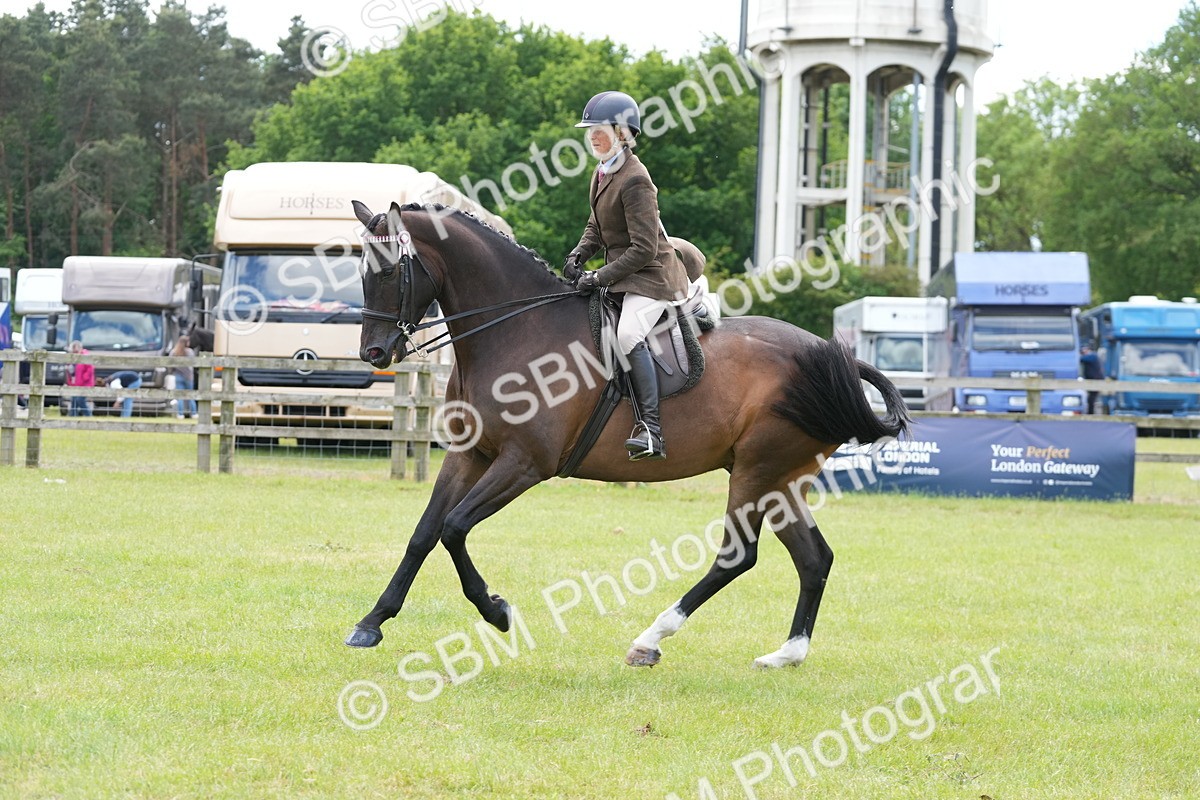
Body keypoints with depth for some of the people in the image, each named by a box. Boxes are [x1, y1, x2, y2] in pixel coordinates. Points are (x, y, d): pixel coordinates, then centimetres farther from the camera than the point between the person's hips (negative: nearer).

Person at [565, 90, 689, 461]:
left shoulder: (634, 181, -20)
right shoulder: (602, 173, 10)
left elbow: (643, 249, -23)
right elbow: (597, 227, 21)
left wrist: (600, 277, -22)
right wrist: (578, 255, 2)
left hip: (651, 274, -11)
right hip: (620, 274, 11)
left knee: (628, 334, -30)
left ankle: (651, 430, -33)